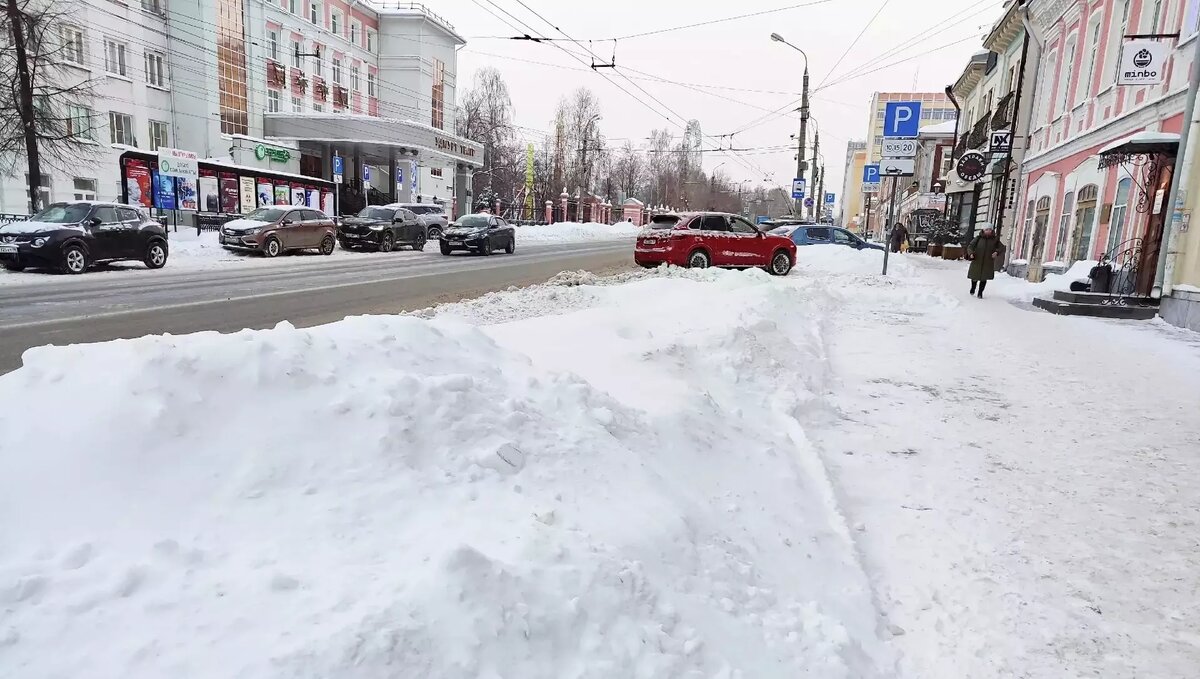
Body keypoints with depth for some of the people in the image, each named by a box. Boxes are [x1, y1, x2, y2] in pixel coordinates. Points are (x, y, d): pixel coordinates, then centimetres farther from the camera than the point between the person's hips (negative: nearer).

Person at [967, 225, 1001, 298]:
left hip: (988, 263, 1)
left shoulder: (995, 239, 1)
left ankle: (980, 293, 20)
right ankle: (973, 289, 41)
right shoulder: (978, 238, -4)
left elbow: (999, 248, 11)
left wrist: (996, 252, -11)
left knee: (984, 278, 4)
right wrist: (971, 253, -21)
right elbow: (970, 246, -2)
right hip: (977, 262, -1)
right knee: (975, 277, 11)